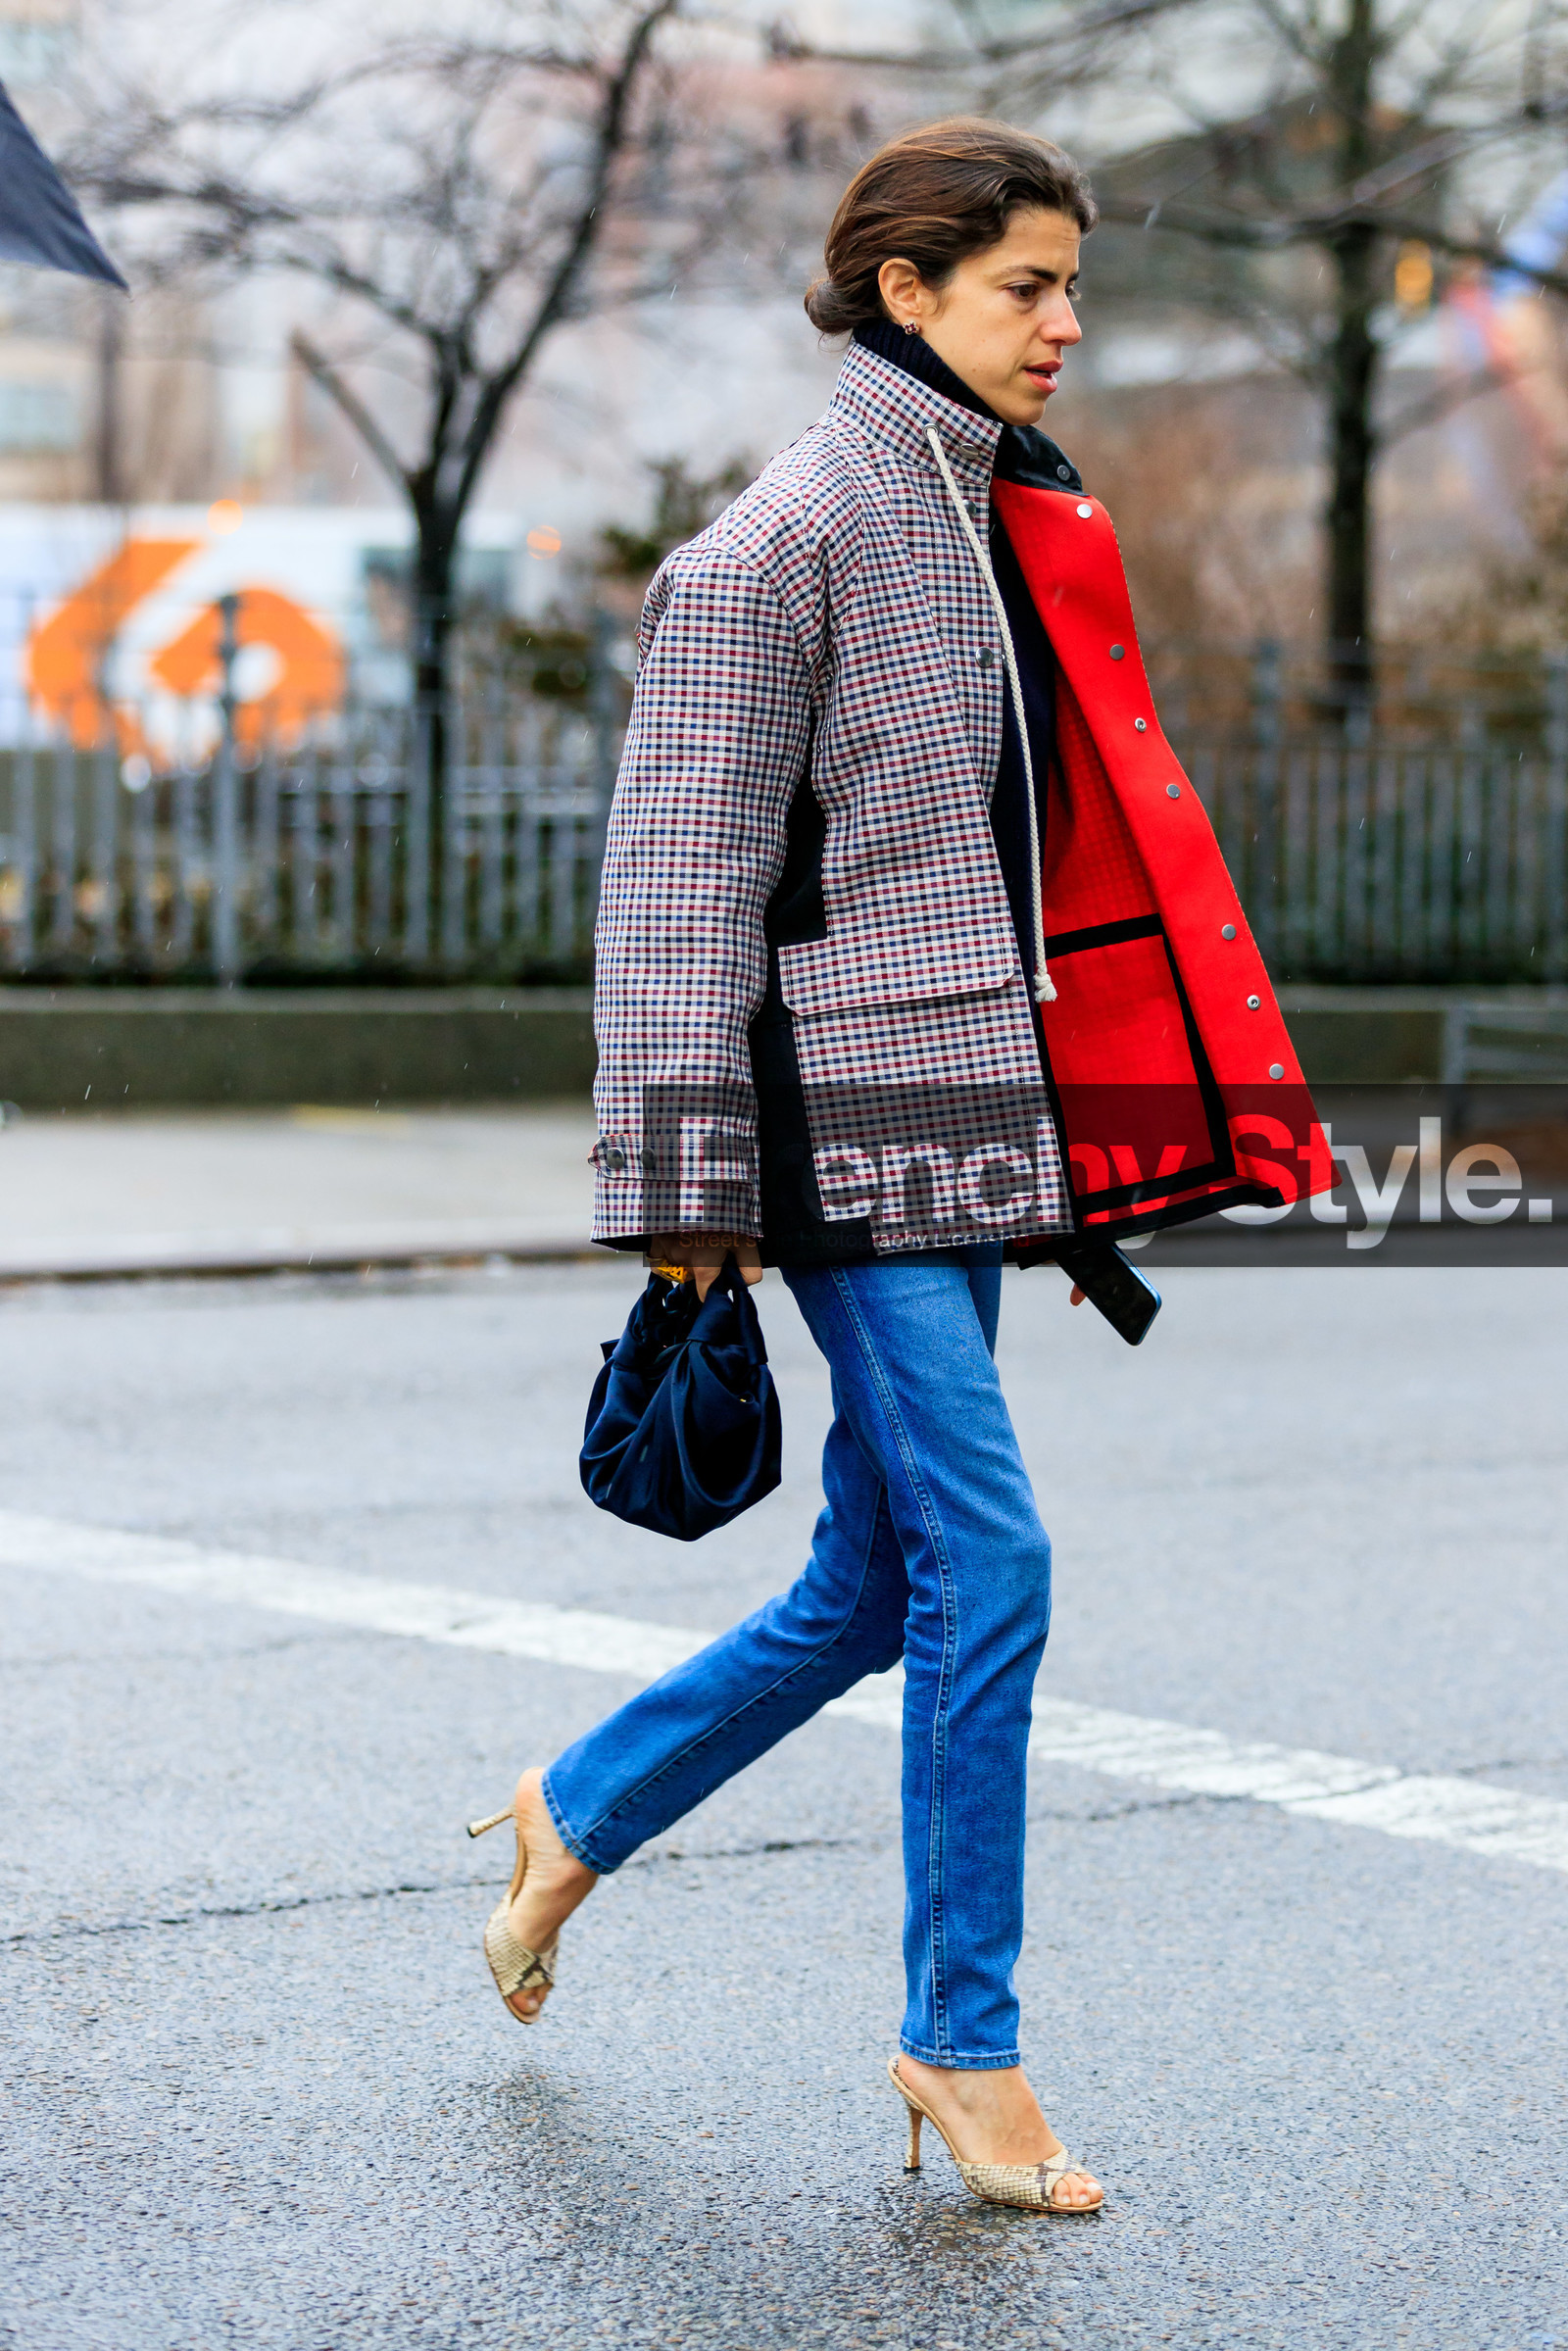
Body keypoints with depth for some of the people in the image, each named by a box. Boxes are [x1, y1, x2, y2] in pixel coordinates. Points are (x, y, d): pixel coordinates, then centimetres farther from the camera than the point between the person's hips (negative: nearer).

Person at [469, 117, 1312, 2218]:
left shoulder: (1020, 524, 15)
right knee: (985, 1564, -9)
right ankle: (965, 2045, 3)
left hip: (975, 1099, 9)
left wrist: (1075, 1133, 21)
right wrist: (688, 1180, -16)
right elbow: (684, 869, -13)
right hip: (848, 1112, -9)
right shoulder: (794, 531, -11)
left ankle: (579, 1815, 34)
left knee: (876, 1589, 13)